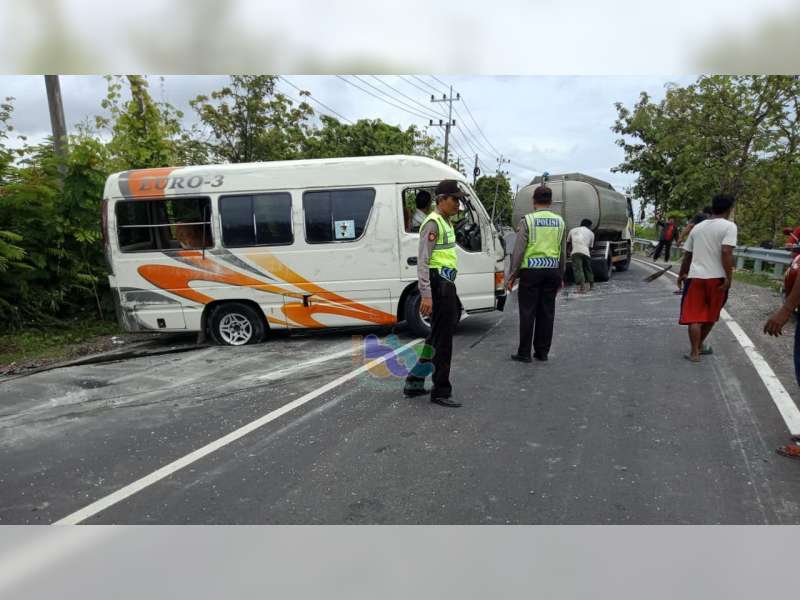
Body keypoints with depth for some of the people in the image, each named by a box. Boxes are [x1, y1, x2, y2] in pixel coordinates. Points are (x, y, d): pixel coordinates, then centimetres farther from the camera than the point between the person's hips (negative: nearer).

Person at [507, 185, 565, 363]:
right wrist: (561, 276, 20)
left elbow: (519, 250, -9)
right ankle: (542, 352, 16)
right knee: (547, 312, 9)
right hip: (552, 269, 4)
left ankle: (524, 353, 4)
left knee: (527, 312, 0)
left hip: (531, 270, -4)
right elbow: (562, 251, 13)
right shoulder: (559, 221, 9)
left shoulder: (527, 220, -6)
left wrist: (513, 274, -3)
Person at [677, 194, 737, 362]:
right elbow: (726, 252, -17)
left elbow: (687, 254, 18)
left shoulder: (697, 227, 13)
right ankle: (700, 345, 31)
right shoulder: (729, 226, -3)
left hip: (695, 276, 3)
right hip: (716, 277, -3)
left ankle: (695, 353, 0)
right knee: (710, 316, 17)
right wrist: (728, 277, -15)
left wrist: (682, 275, 29)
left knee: (694, 316, 3)